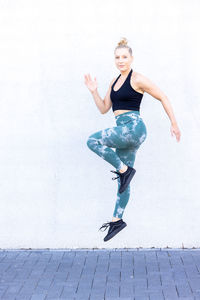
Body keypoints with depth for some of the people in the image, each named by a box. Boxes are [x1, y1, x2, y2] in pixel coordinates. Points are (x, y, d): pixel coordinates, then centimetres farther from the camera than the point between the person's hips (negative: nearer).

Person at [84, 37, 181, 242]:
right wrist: (94, 92, 5)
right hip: (124, 132, 8)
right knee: (123, 182, 10)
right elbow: (104, 109, 19)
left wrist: (174, 124, -1)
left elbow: (163, 98, -2)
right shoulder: (114, 82, 18)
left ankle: (124, 169, -12)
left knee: (93, 141, -21)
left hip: (133, 127, -8)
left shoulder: (137, 79, -5)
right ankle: (117, 220, 15)